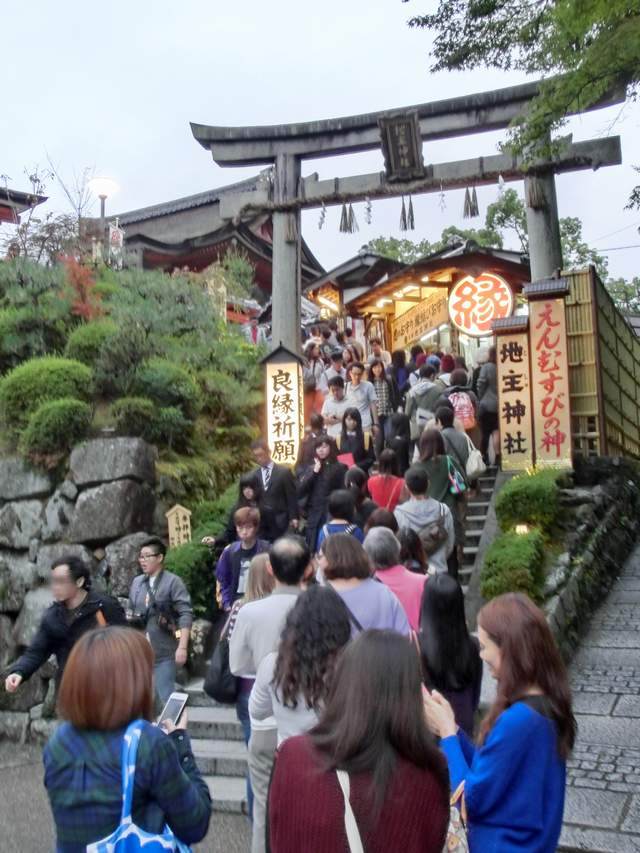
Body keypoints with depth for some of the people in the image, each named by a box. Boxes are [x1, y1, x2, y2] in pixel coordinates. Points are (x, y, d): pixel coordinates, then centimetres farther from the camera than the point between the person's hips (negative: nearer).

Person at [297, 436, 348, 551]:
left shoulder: (340, 468, 0)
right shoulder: (311, 468, 12)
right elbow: (300, 492, 1)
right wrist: (314, 472, -5)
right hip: (313, 518, 4)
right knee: (313, 551, 2)